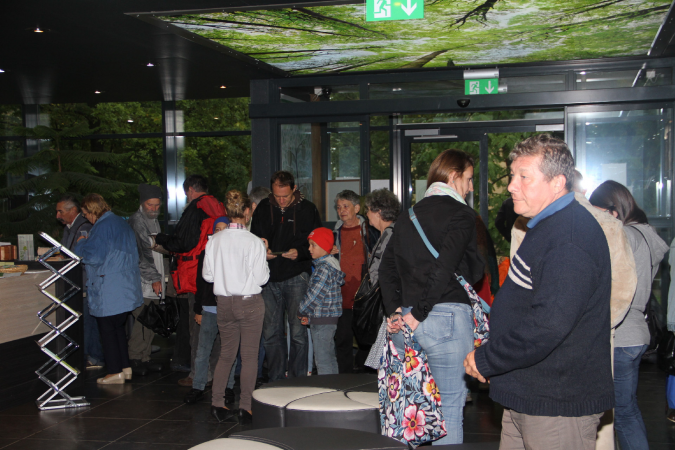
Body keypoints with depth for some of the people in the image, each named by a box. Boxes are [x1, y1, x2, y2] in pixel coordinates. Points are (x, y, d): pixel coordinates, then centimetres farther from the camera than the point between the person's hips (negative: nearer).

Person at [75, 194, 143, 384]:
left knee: (107, 330, 0)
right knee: (119, 327, 17)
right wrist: (87, 243, 25)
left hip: (109, 292, -9)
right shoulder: (122, 223, 14)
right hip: (127, 289, 9)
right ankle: (125, 367, 21)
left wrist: (82, 243, -1)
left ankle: (115, 372, 4)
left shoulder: (103, 226, -16)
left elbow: (93, 256, -20)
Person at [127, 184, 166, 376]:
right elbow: (138, 254, -15)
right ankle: (134, 359, -1)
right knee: (143, 320, -10)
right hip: (143, 281, -8)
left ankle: (145, 358, 14)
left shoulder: (154, 221, 18)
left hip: (155, 282, 8)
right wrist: (154, 278, -15)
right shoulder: (136, 220, -9)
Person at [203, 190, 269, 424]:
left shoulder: (215, 241, -4)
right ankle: (246, 407, 8)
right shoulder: (254, 242, -14)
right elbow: (261, 277, -13)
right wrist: (264, 260, 3)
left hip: (224, 302, 4)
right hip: (250, 302, -4)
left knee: (226, 354, 16)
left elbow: (207, 275, 1)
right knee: (249, 355, 5)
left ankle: (217, 403, 17)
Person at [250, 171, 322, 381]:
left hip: (297, 277, -3)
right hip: (270, 278, 3)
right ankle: (276, 381, 19)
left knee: (298, 332, -3)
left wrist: (300, 252, -17)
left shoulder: (307, 209, -1)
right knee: (271, 333, 8)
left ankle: (299, 380, 9)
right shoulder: (263, 208, 7)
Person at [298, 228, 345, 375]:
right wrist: (309, 316, 12)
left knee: (322, 359, -6)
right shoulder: (330, 264, 13)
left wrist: (302, 311, -4)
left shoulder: (324, 268, -18)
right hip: (330, 318, 10)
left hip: (322, 321, -10)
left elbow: (314, 295, -20)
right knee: (330, 357, 16)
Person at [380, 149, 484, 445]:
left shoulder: (408, 215, 15)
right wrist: (419, 313, -15)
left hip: (407, 320, 7)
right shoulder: (461, 214, -6)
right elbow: (444, 267, -19)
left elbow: (387, 266, 10)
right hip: (448, 316, -7)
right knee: (450, 408, 2)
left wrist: (395, 310, 4)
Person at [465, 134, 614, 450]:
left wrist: (485, 360, -19)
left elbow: (549, 324, -30)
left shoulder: (571, 237, -21)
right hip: (526, 396, 10)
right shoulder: (547, 227, 14)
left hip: (558, 406, -10)